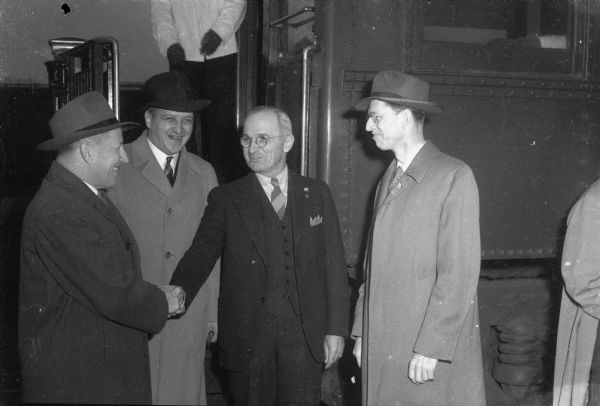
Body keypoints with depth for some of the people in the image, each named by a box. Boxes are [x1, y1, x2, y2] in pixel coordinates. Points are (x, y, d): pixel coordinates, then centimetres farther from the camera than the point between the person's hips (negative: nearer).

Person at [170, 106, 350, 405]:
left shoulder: (316, 194, 7)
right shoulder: (225, 199, 4)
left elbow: (334, 266, 6)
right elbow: (202, 253, -7)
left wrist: (336, 329, 2)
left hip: (305, 335, 1)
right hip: (247, 336, 0)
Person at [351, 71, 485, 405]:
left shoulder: (454, 176, -9)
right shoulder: (388, 181, 13)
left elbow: (460, 274, -14)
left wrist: (430, 348, -16)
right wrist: (362, 333, 10)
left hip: (435, 354, -6)